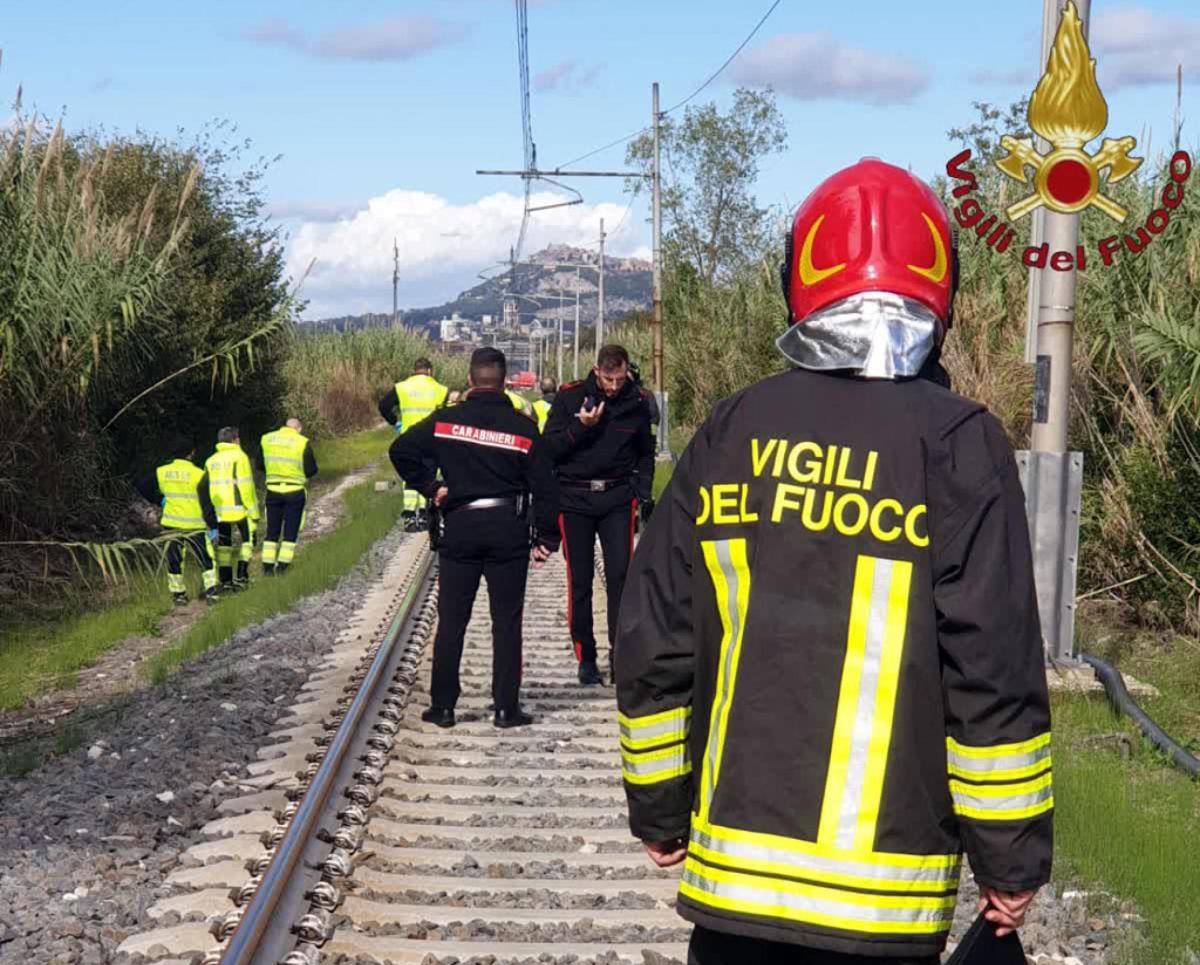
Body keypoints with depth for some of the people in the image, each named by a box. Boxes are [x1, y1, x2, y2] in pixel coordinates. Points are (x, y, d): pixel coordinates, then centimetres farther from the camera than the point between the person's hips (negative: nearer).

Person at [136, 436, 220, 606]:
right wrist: (213, 526, -5)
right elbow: (207, 503, -12)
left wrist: (160, 500, 14)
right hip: (195, 527, -3)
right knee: (206, 559, 10)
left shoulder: (161, 472, -1)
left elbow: (142, 486, 7)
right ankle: (211, 591, 4)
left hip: (171, 524, 3)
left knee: (174, 560, 13)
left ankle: (178, 593, 15)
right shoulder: (199, 475, -14)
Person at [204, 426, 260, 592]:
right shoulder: (239, 457, -5)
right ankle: (241, 576, 1)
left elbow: (206, 488, 14)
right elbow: (246, 486, -10)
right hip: (239, 509, -5)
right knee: (248, 539, 10)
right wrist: (254, 512, -7)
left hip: (219, 511, 5)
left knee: (223, 544, 12)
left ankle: (225, 580, 11)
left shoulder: (211, 461, 13)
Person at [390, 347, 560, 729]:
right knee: (507, 623, 5)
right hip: (508, 531, -1)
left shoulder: (446, 421, -1)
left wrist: (429, 486, 6)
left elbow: (401, 450, -2)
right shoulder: (523, 428, -2)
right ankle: (506, 708, 5)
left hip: (460, 527, 1)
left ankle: (442, 707, 10)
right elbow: (544, 486, -2)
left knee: (451, 622, 8)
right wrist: (547, 538, 4)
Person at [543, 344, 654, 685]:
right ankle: (585, 658, 11)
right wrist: (580, 427, -18)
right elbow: (549, 448, -5)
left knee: (620, 574, -7)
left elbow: (645, 453, 17)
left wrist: (642, 493, 6)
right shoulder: (569, 397, -3)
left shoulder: (636, 403, 4)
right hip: (574, 499, -1)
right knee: (579, 580, 3)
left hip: (617, 499, 1)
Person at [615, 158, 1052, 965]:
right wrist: (1013, 860, -2)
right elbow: (995, 671, -11)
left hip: (732, 869, 3)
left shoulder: (730, 433, 3)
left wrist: (659, 810, 16)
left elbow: (653, 645, 5)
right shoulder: (956, 445, -9)